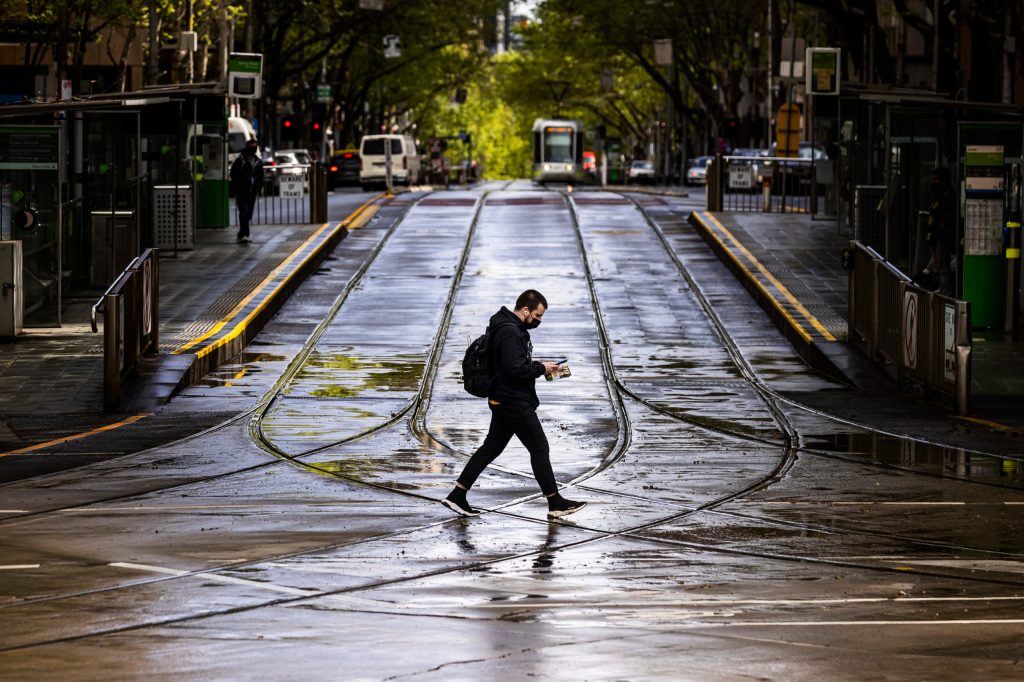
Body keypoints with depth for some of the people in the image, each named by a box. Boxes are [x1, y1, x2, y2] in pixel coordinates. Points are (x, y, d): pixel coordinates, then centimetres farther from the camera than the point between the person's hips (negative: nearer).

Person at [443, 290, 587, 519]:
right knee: (539, 448, -1)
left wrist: (537, 366, 8)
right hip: (515, 403, -10)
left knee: (491, 447, 12)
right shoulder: (510, 332, -21)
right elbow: (515, 369, -28)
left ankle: (457, 495, 10)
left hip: (503, 401, 10)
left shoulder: (514, 328, 13)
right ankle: (556, 504, 6)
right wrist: (540, 369, -15)